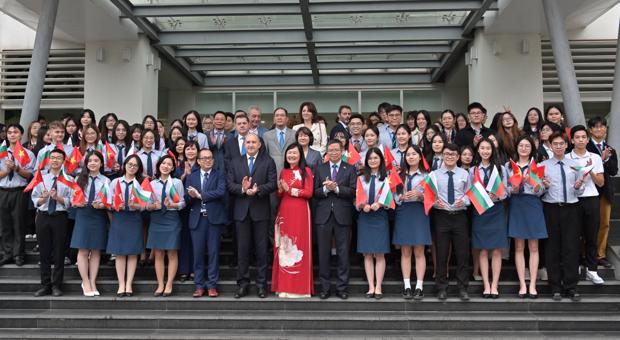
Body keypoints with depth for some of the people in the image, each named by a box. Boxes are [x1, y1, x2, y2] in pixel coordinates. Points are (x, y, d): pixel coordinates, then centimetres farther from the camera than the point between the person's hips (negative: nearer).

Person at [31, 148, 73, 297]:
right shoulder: (41, 178, 8)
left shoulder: (68, 179, 0)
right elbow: (35, 200, 4)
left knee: (59, 252, 3)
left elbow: (70, 202, -6)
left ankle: (56, 286, 14)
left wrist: (57, 197, -21)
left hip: (60, 217, -2)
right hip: (43, 217, 3)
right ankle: (45, 285, 18)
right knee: (44, 252, 8)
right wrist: (43, 198, -16)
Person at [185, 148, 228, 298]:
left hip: (214, 218, -2)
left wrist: (200, 195, -13)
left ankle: (212, 285, 11)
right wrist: (191, 196, -16)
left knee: (213, 252, 2)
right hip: (197, 219, 2)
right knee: (198, 253, 4)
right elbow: (186, 199, 6)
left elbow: (221, 191, -14)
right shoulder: (191, 177, 12)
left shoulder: (220, 175, 4)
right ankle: (199, 285, 14)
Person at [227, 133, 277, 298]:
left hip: (260, 210, -2)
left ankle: (261, 284, 12)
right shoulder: (235, 162, 12)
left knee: (261, 249, 3)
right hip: (241, 210, 2)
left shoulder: (268, 162, 6)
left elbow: (273, 183, -5)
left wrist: (258, 189, -20)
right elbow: (230, 184, 3)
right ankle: (242, 283, 14)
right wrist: (242, 189, -16)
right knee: (242, 248, 5)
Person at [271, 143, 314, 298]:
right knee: (284, 247, 2)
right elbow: (279, 195, 15)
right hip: (284, 212, 4)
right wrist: (280, 189, -6)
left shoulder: (306, 171, 1)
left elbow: (309, 193, -7)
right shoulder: (283, 172, 15)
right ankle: (284, 285, 8)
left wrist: (290, 189, -10)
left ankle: (300, 286, 3)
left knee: (299, 246, -3)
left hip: (300, 212, -4)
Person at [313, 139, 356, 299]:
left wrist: (336, 188, -17)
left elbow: (352, 191, -6)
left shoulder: (350, 169, 6)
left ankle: (342, 287, 12)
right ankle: (325, 287, 15)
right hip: (323, 216, 1)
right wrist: (325, 189, -16)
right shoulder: (319, 169, 11)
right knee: (323, 253, 5)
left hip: (342, 216, -1)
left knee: (343, 253, 3)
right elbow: (315, 192, 3)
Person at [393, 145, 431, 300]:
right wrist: (402, 197, -11)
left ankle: (419, 286, 2)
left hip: (419, 213, -3)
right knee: (405, 252, 3)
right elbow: (395, 196, 10)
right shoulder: (401, 175, 14)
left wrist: (419, 195, -17)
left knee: (419, 252, -1)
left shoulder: (426, 175, 4)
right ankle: (407, 286, 7)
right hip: (403, 213, 3)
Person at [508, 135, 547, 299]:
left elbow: (541, 191, 0)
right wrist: (513, 189, -13)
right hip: (516, 206, 1)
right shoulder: (509, 165, 8)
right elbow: (505, 187, 7)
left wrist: (536, 185, -20)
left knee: (533, 247, 2)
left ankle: (532, 285, 7)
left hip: (533, 206, -1)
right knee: (519, 247, 3)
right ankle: (522, 284, 9)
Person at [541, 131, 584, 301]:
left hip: (571, 209, 1)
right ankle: (555, 287, 13)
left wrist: (578, 187, -13)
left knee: (571, 248, 0)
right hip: (551, 209, -1)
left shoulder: (574, 165, 10)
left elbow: (579, 192, 9)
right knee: (553, 248, 4)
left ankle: (570, 287, 10)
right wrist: (544, 186, -18)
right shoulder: (544, 165, 5)